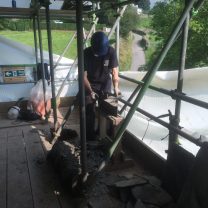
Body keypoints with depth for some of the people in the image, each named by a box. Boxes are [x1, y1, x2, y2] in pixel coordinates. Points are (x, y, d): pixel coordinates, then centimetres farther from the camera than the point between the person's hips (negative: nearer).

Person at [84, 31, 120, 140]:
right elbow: (84, 76, -18)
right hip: (90, 84, -1)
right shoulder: (86, 53, -22)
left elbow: (114, 71, -18)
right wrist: (90, 91, -27)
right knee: (90, 111, -7)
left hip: (105, 83, 1)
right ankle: (89, 137, 8)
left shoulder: (111, 51, -19)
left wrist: (116, 87, -30)